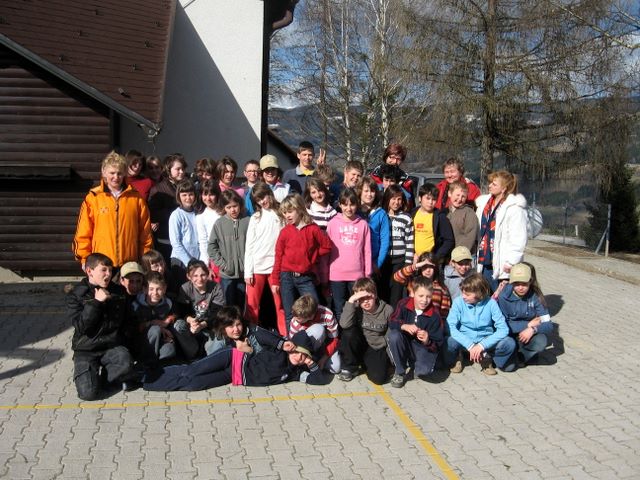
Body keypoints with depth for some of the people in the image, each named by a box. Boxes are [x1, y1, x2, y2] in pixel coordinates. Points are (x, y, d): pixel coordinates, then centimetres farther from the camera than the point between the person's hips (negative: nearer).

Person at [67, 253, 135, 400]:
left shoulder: (117, 292, 7)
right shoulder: (76, 294, -2)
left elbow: (119, 322, 7)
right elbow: (81, 326, -14)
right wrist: (96, 302, -16)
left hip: (111, 345, 2)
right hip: (86, 349, -2)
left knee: (126, 364, -31)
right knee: (88, 392, -20)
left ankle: (99, 374, 0)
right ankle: (85, 374, 15)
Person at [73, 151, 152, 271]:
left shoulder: (136, 198, 7)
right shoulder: (93, 198, 3)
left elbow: (145, 232, 8)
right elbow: (83, 233, 3)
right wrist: (85, 260, -1)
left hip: (130, 265, 1)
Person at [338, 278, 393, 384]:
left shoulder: (387, 310, -9)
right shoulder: (356, 309, -11)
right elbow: (344, 325, -31)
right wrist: (351, 300, -32)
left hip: (378, 350, -1)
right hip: (361, 347, 1)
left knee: (378, 378, -27)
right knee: (349, 332, -30)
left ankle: (365, 364, 11)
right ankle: (350, 367, -7)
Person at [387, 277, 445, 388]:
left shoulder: (434, 316, -15)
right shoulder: (404, 304, -11)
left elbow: (438, 344, -12)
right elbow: (392, 322, -12)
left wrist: (427, 342, -35)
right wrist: (404, 326, -33)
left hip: (424, 348, -1)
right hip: (404, 346, 2)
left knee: (424, 370, -32)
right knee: (393, 335, -31)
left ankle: (412, 362, 10)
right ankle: (399, 372, -8)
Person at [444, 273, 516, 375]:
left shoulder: (490, 303, -12)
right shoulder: (458, 302, -12)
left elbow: (503, 329, -15)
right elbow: (450, 327, -19)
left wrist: (482, 345, -25)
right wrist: (470, 346, -29)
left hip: (485, 341, 0)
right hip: (464, 340, 0)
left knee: (509, 343, -27)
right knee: (448, 342, -34)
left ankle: (487, 357, 3)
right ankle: (456, 358, 4)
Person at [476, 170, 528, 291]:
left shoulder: (514, 208, -12)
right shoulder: (484, 203, 12)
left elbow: (519, 239, -15)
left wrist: (510, 262, -17)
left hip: (501, 264, -7)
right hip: (484, 261, 7)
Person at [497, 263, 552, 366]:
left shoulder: (535, 296, -12)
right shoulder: (504, 296, -17)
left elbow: (549, 325, -14)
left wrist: (532, 329, -34)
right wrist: (528, 324, -18)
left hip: (527, 334, 2)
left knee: (541, 342, -31)